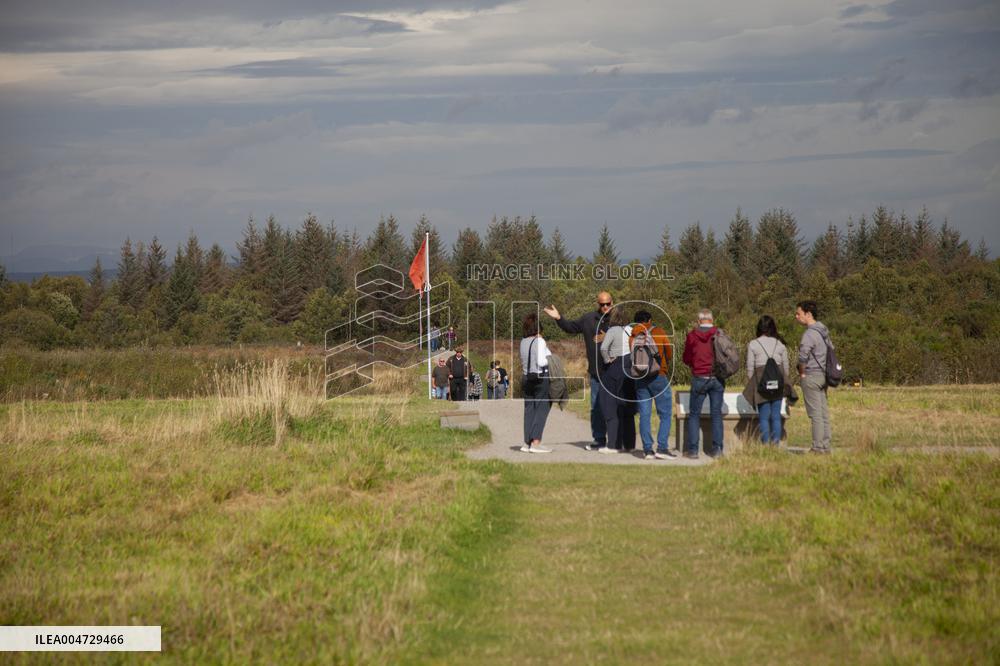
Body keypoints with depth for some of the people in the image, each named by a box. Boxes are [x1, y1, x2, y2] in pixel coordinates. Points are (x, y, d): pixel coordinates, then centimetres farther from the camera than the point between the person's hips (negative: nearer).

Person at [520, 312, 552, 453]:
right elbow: (541, 362, -20)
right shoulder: (539, 341, -13)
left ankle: (527, 443, 10)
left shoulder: (523, 342, 7)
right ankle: (535, 443, -11)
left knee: (529, 409, 9)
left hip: (527, 377, 7)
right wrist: (550, 359, -4)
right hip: (541, 377, -7)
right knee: (541, 410, -3)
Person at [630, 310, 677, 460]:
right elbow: (670, 354, 7)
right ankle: (662, 448, -8)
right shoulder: (659, 332, 0)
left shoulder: (632, 337, 8)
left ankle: (647, 449, 1)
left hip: (639, 379, 3)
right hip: (658, 376, -3)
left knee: (644, 415, 5)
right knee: (665, 414, 1)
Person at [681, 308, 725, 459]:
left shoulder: (692, 335, -3)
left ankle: (692, 449, 0)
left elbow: (686, 359, 5)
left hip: (699, 378, -1)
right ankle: (717, 449, 4)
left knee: (694, 414, 5)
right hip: (717, 379, 1)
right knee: (716, 414, 7)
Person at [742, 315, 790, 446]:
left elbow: (750, 368, -1)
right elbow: (786, 367, 9)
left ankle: (766, 444, -3)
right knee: (776, 416, 6)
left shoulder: (753, 345, -1)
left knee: (764, 416, 1)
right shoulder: (780, 344, 6)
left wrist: (750, 385, 8)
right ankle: (776, 444, 3)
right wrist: (785, 384, 19)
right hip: (778, 383, 3)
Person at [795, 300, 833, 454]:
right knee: (824, 412, 9)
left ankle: (818, 447, -6)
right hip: (823, 375, 9)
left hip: (810, 376, -9)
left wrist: (802, 373, -13)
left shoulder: (810, 333, -17)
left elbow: (803, 356, -27)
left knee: (815, 413, -7)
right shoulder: (823, 331, 12)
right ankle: (825, 445, 12)